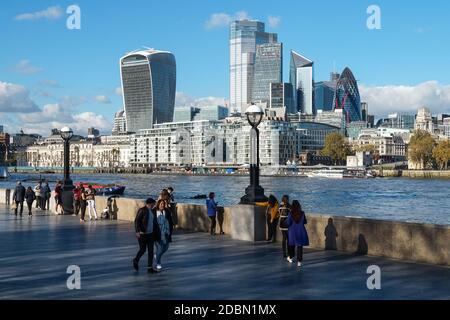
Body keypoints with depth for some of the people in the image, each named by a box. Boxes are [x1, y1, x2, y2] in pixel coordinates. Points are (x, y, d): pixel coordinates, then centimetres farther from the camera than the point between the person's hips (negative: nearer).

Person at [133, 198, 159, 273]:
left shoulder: (153, 211, 9)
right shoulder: (142, 210, -10)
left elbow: (155, 222, 16)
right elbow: (136, 221, -14)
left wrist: (156, 233, 14)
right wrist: (137, 231, -24)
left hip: (151, 234, 6)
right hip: (142, 234, -6)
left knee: (151, 251, 2)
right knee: (143, 250, 2)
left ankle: (150, 268, 6)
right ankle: (136, 261, 30)